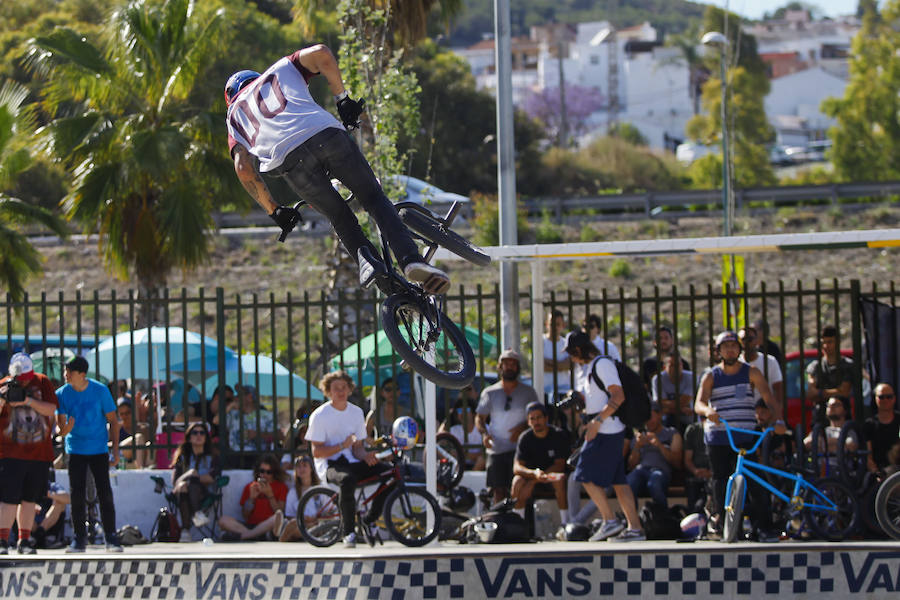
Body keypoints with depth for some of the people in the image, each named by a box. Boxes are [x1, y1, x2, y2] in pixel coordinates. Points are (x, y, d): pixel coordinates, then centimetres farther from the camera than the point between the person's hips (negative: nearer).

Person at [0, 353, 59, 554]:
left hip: (40, 452, 2)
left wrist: (28, 400, -19)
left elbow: (51, 409, -6)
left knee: (29, 499, 8)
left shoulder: (42, 382, 4)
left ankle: (24, 541, 15)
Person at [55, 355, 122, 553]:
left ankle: (111, 538, -2)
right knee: (77, 496, -1)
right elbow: (60, 426, -4)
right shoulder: (62, 394, -4)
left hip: (99, 449, -2)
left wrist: (115, 449, -5)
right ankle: (79, 538, 6)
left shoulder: (100, 391, -8)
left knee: (105, 493, -6)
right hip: (76, 451, 2)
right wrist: (64, 429, -29)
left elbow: (113, 420, -1)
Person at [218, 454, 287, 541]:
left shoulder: (281, 487, 13)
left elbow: (280, 513, 1)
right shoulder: (250, 487, 19)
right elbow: (245, 515, 12)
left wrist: (270, 495, -6)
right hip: (250, 526, 2)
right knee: (223, 519, -20)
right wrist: (252, 498, -1)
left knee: (276, 519, -38)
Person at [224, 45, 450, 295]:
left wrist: (274, 210, 26)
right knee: (375, 199, 13)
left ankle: (365, 258, -8)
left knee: (340, 217, 20)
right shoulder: (280, 70, 34)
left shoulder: (234, 117, 33)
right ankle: (411, 259, -9)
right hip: (326, 134, 0)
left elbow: (244, 169, 18)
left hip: (290, 161, 0)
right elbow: (320, 53, 14)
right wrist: (342, 97, 21)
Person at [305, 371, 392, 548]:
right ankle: (348, 531, -26)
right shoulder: (320, 415, -5)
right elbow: (317, 452, -9)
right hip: (329, 465, -6)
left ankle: (369, 520, 1)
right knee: (348, 480, -40)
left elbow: (357, 447, 12)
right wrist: (342, 445, -20)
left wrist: (365, 455, -12)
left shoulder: (356, 412, 11)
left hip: (351, 462, 6)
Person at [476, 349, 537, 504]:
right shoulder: (489, 392, 12)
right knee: (499, 490, -1)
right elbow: (479, 418, 13)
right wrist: (484, 433, -8)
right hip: (496, 449, 2)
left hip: (519, 449, -2)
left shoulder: (528, 391, 9)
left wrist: (523, 427, -12)